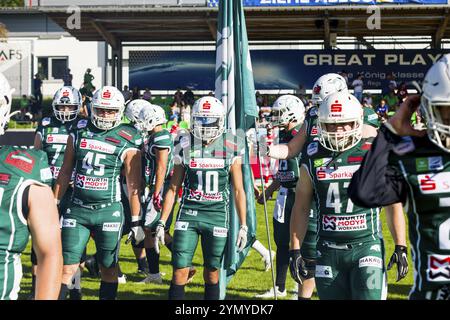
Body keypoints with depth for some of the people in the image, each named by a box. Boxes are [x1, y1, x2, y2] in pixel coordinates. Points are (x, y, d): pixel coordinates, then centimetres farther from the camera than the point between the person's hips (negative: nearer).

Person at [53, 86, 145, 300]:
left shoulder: (127, 142, -4)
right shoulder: (79, 132, 6)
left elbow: (133, 186, -1)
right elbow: (65, 173, 13)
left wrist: (136, 221, -2)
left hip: (109, 211, -2)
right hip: (77, 209, 2)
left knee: (108, 269, 8)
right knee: (67, 268, -1)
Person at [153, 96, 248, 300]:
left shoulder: (230, 149, 0)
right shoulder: (185, 146, 1)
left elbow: (238, 191, 5)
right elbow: (173, 189, 7)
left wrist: (243, 226, 2)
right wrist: (162, 223, 4)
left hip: (217, 215, 0)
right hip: (188, 214, 0)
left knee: (211, 273, 7)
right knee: (180, 272, -5)